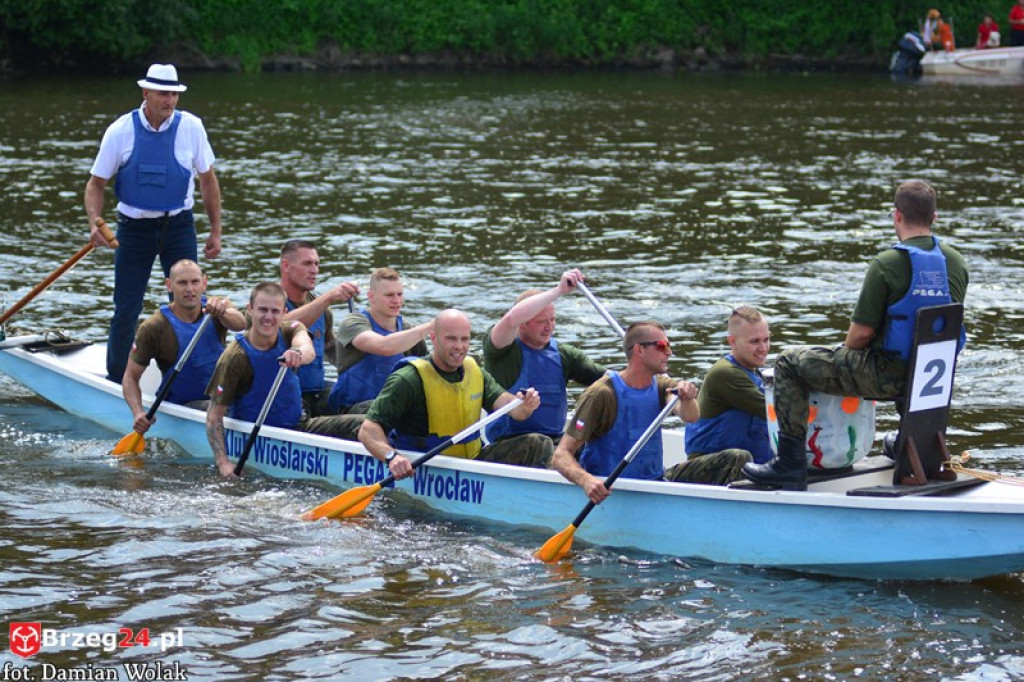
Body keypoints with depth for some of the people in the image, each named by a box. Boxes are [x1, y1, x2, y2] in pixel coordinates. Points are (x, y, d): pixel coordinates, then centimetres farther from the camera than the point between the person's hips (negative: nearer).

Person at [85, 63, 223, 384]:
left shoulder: (191, 127, -5)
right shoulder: (120, 131, -8)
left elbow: (208, 180, 6)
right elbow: (96, 183, -1)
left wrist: (215, 232, 5)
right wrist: (95, 224, -18)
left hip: (178, 227, 1)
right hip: (134, 229, -1)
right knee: (126, 310, 2)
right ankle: (115, 381, 16)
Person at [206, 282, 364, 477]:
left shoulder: (290, 330, -2)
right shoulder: (234, 358, -15)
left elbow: (309, 351, -27)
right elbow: (214, 416, -15)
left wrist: (298, 353, -52)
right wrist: (223, 462, -28)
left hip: (299, 423, 5)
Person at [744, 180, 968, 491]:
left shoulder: (887, 264, -17)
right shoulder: (956, 262, 1)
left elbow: (862, 332, -16)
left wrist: (845, 355, 7)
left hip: (889, 376, -7)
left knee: (789, 362, 6)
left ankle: (791, 464, 2)